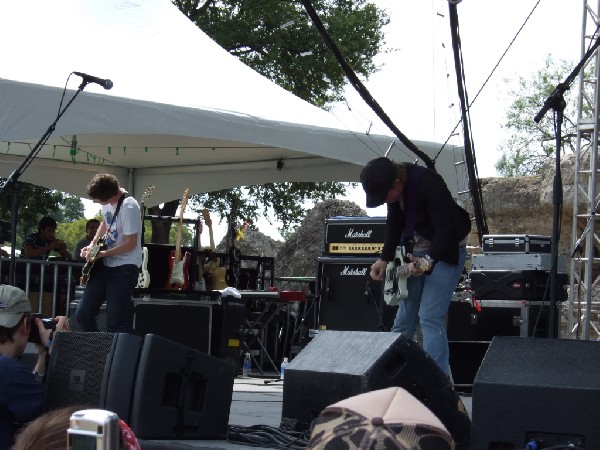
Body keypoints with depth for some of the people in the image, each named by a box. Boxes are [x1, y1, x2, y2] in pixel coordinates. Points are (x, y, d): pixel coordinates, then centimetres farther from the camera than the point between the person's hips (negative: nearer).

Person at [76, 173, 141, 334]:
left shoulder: (129, 207, -23)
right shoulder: (107, 201, 2)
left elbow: (131, 244, -21)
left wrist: (101, 254, -18)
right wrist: (92, 245, 9)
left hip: (124, 268, -9)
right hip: (105, 265, 9)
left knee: (115, 322, -11)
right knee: (83, 314, 8)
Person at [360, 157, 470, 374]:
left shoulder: (429, 184, -29)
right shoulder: (392, 185, -6)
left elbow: (446, 229, -31)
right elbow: (394, 224, 9)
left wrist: (429, 261, -43)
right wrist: (384, 258, 0)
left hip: (445, 251, -8)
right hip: (416, 250, 8)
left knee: (430, 317, -17)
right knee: (404, 315, 10)